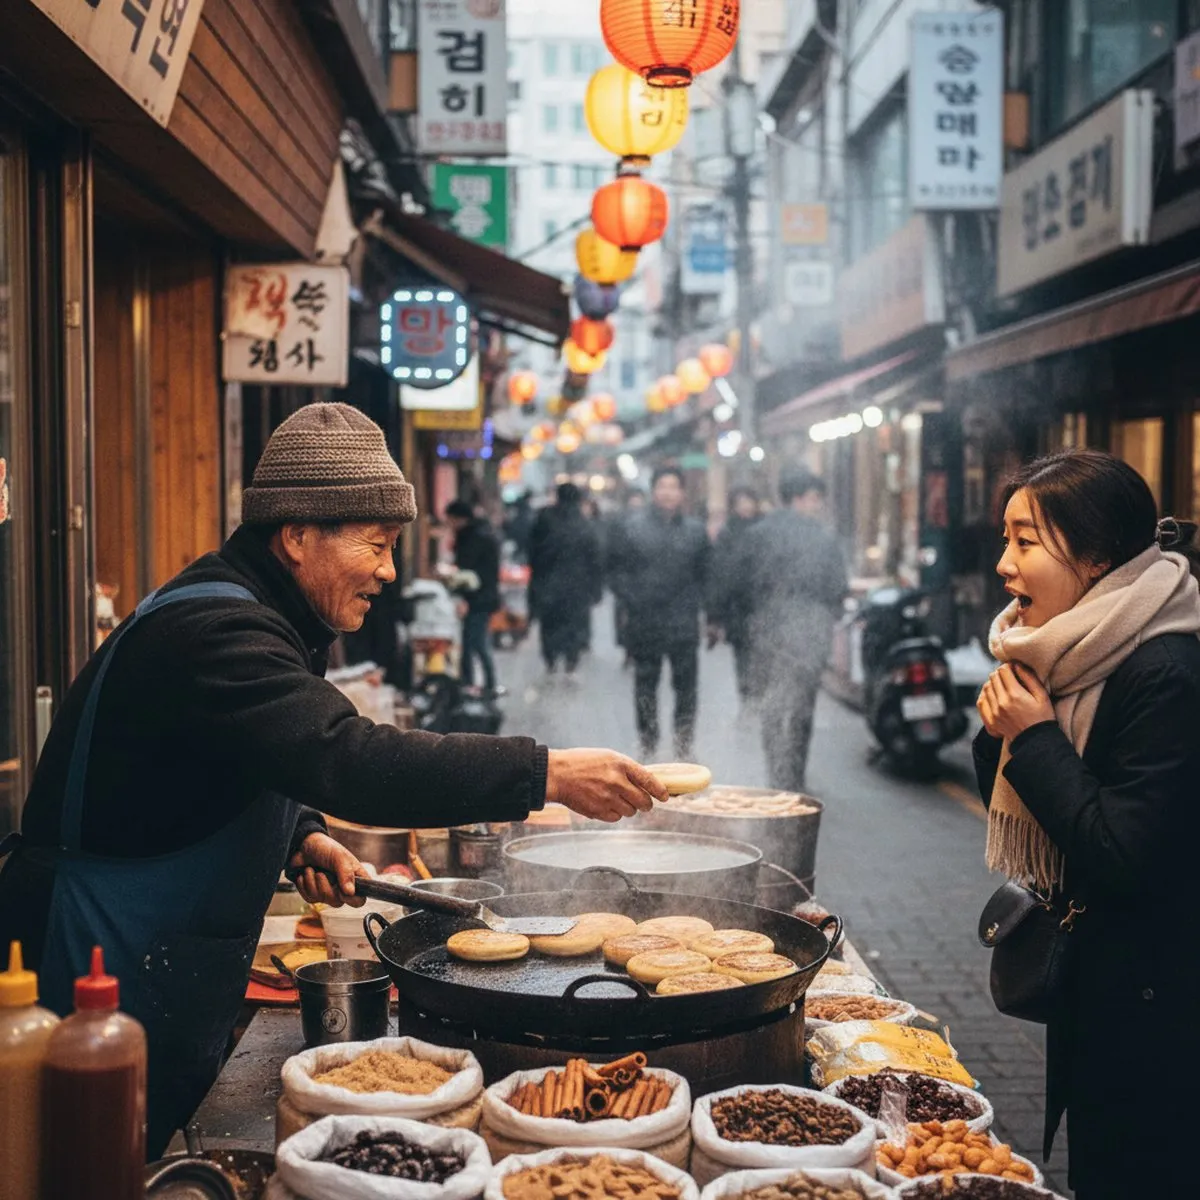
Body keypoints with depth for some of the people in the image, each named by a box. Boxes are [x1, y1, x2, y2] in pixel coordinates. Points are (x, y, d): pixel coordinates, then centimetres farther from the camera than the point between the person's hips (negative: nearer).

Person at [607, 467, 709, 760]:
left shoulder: (696, 532, 9)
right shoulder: (631, 529, 1)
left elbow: (703, 574, 12)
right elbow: (617, 570, 2)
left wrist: (694, 602, -1)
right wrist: (633, 600, -8)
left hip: (684, 624, 1)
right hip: (645, 623, -1)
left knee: (686, 685, 0)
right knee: (646, 685, 7)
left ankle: (684, 744, 11)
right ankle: (648, 744, 17)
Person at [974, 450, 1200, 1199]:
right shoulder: (1072, 657, 4)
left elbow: (1123, 856, -26)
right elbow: (1013, 815, 11)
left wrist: (1037, 737, -21)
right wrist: (1001, 733, -7)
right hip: (1090, 982, 9)